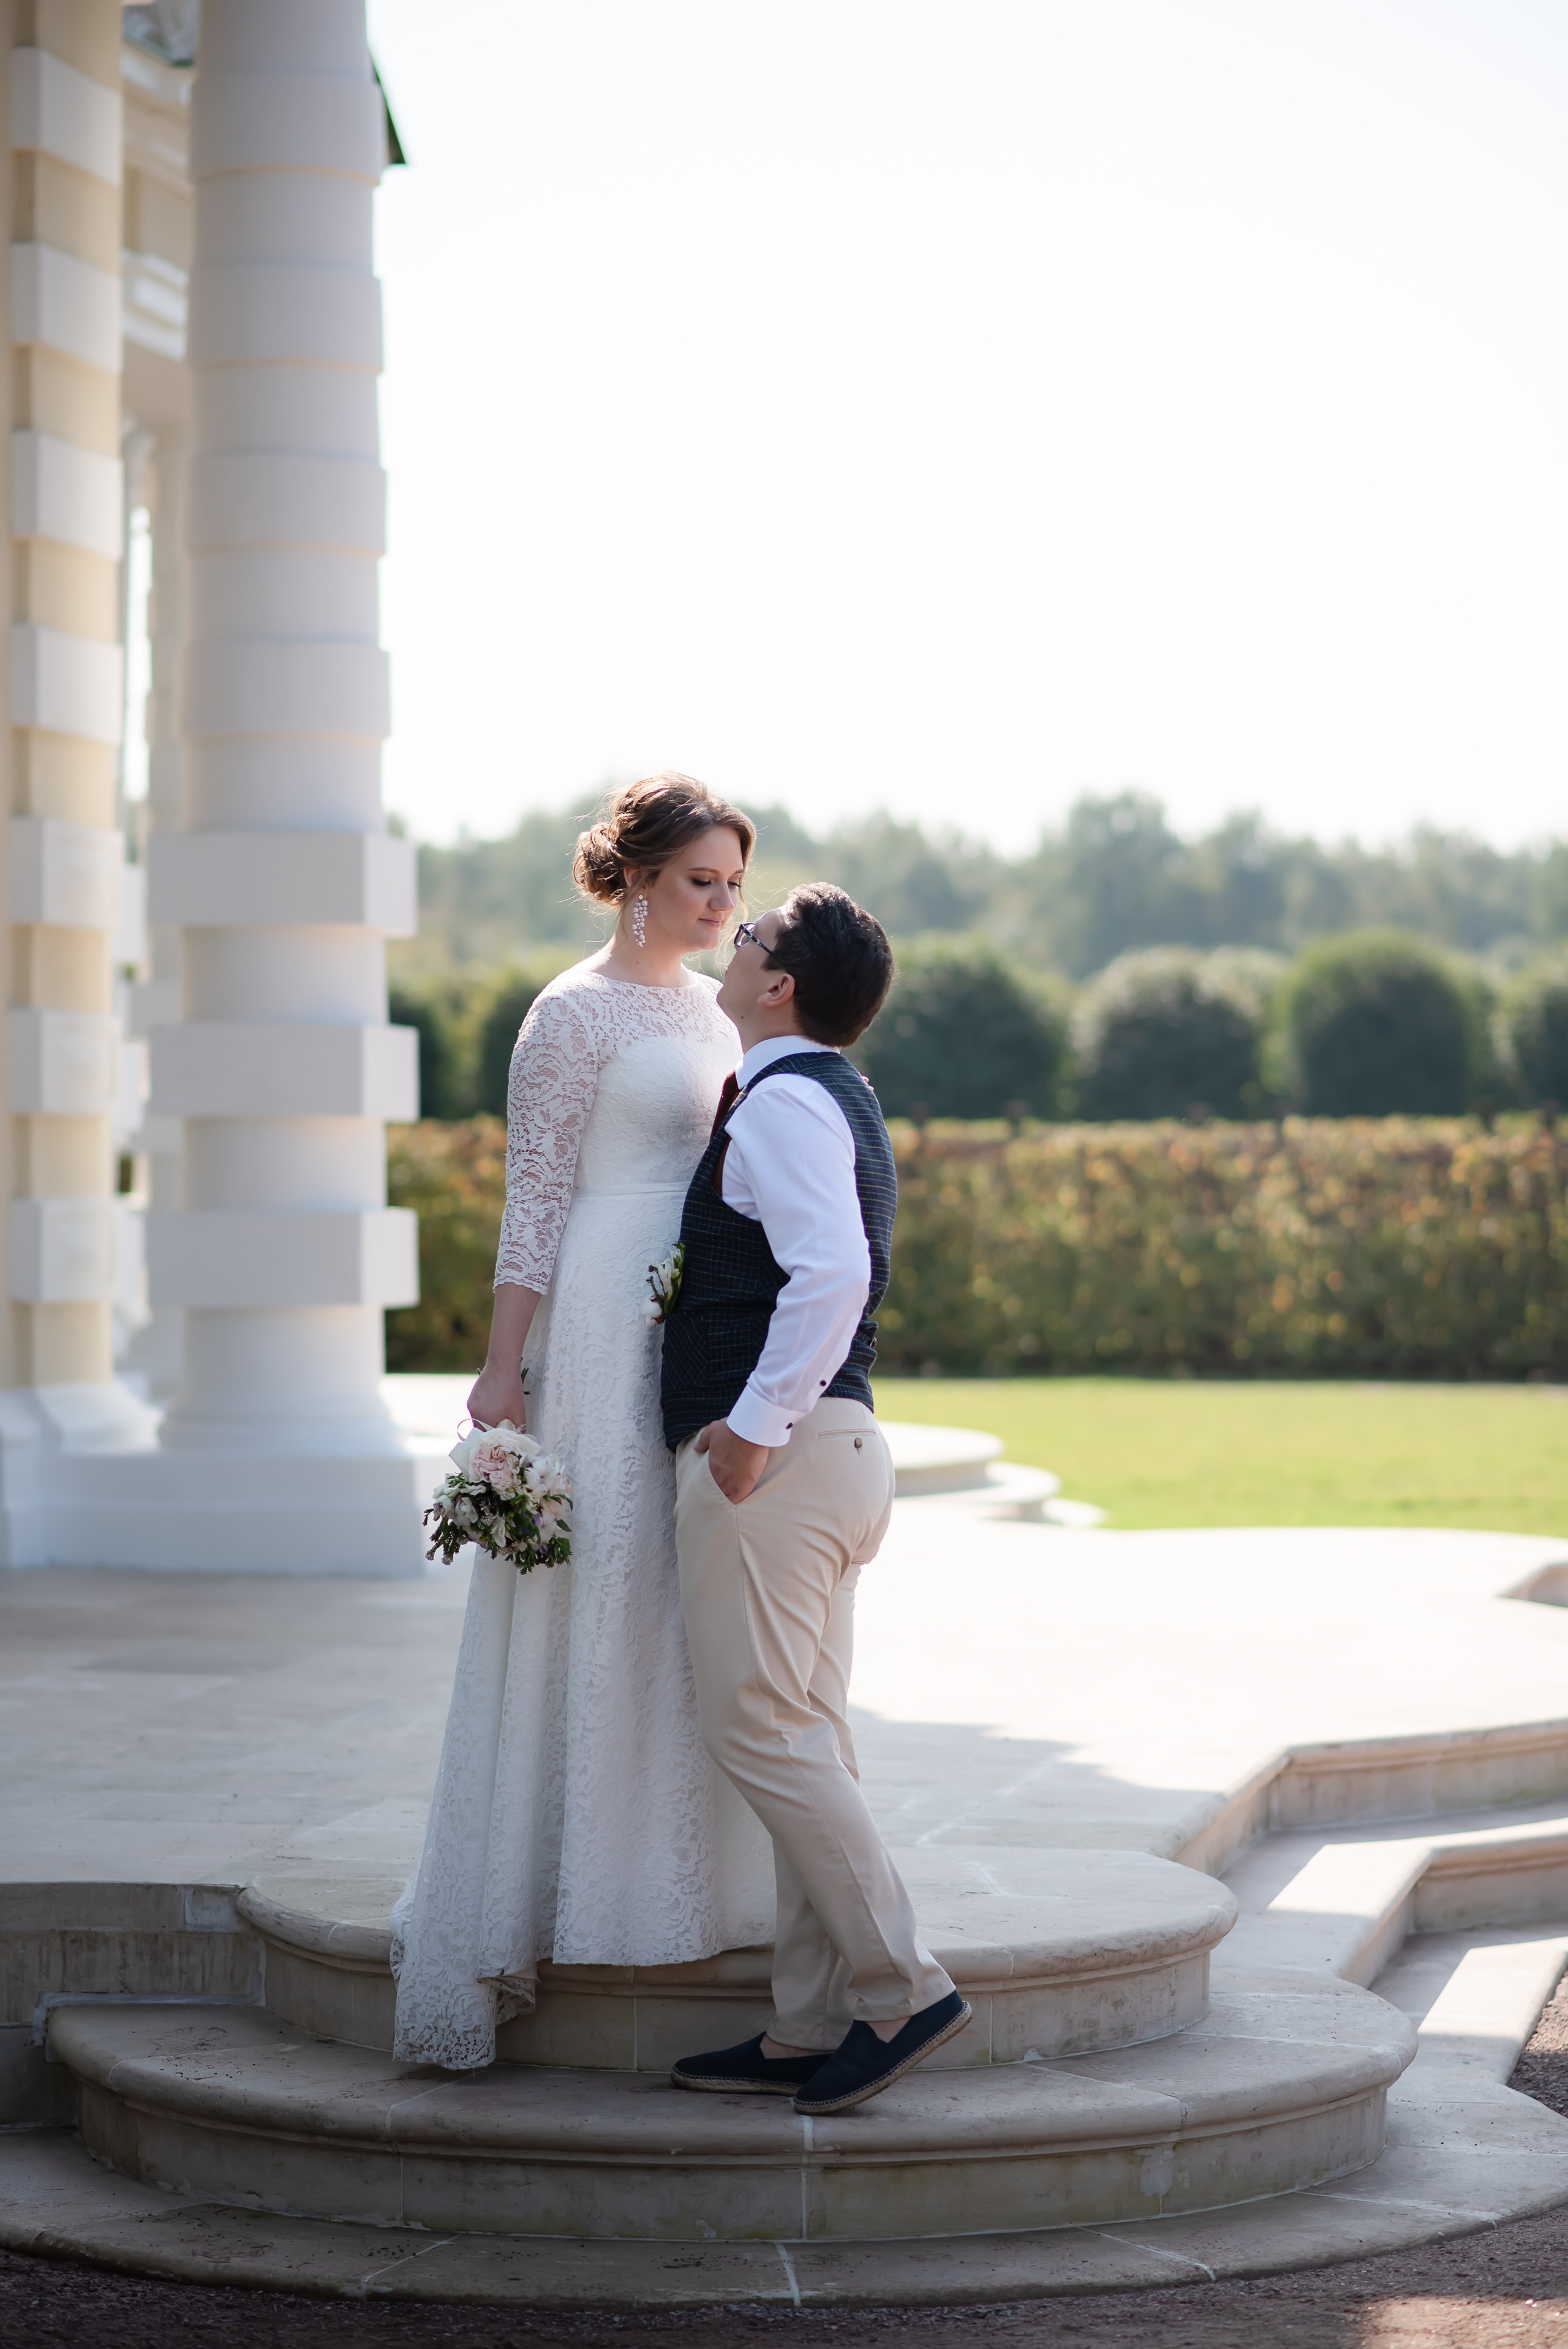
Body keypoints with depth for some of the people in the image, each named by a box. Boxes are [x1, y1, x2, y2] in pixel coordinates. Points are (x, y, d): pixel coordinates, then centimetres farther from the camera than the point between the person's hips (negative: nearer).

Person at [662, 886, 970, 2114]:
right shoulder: (842, 1097, 19)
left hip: (769, 1455, -10)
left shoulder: (782, 1103, -13)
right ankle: (808, 2029, 11)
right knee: (807, 1740, 9)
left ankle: (903, 1988, -8)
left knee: (761, 1730, -7)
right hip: (840, 1443, 10)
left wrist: (753, 1426, -22)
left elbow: (832, 1274, -27)